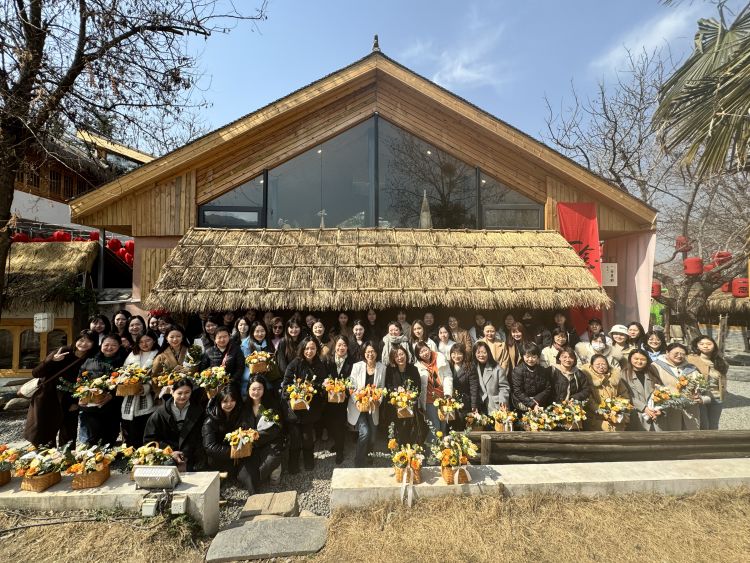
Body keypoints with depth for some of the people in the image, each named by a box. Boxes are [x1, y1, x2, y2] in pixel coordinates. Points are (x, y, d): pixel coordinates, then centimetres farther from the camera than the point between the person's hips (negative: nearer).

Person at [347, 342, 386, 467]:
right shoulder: (357, 366, -7)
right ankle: (358, 462, 3)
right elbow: (352, 387, -7)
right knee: (365, 432, -18)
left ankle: (364, 456, 39)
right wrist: (357, 401, -20)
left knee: (372, 438, 7)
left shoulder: (382, 368, -2)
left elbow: (381, 388, 3)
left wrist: (377, 401, -11)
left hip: (373, 407, 3)